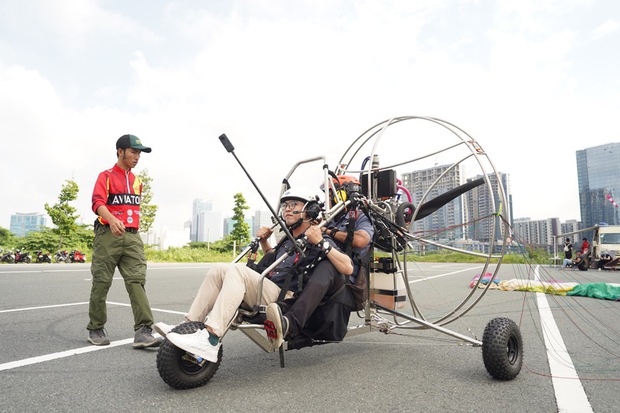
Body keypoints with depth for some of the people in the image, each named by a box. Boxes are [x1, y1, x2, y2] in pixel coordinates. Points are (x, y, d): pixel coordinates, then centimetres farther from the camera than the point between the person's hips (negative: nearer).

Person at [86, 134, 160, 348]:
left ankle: (143, 331, -15)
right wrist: (111, 219, -34)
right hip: (108, 235, -4)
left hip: (132, 236, 4)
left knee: (137, 281, -9)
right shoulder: (106, 176, 0)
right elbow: (97, 202, -15)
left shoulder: (137, 181, 19)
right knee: (101, 283, 4)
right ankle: (96, 329, 20)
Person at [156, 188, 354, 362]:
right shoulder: (287, 241, 27)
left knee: (237, 270, -27)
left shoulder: (320, 242, 3)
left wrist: (322, 243, -18)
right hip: (268, 289, 8)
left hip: (284, 297, -8)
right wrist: (264, 241, 29)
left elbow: (348, 268, -11)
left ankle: (210, 340, -37)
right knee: (219, 269, -2)